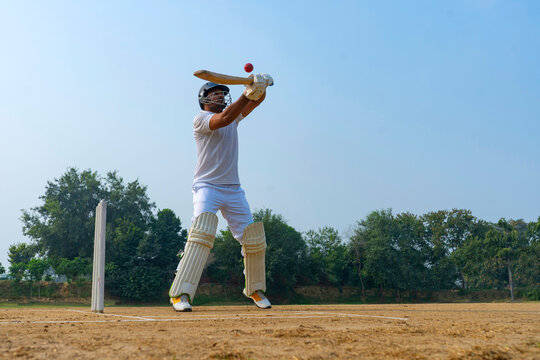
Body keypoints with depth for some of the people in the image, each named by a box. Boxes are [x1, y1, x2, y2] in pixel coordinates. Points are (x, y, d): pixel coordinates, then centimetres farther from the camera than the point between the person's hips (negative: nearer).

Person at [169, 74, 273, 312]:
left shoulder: (234, 116, 17)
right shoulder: (200, 119, -2)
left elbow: (257, 100, 9)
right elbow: (223, 119, -22)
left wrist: (261, 85, -15)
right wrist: (247, 93, -27)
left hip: (233, 190, 6)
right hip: (207, 187, -6)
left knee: (253, 239, 3)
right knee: (202, 233, -25)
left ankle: (255, 289, 23)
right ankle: (180, 293, -25)